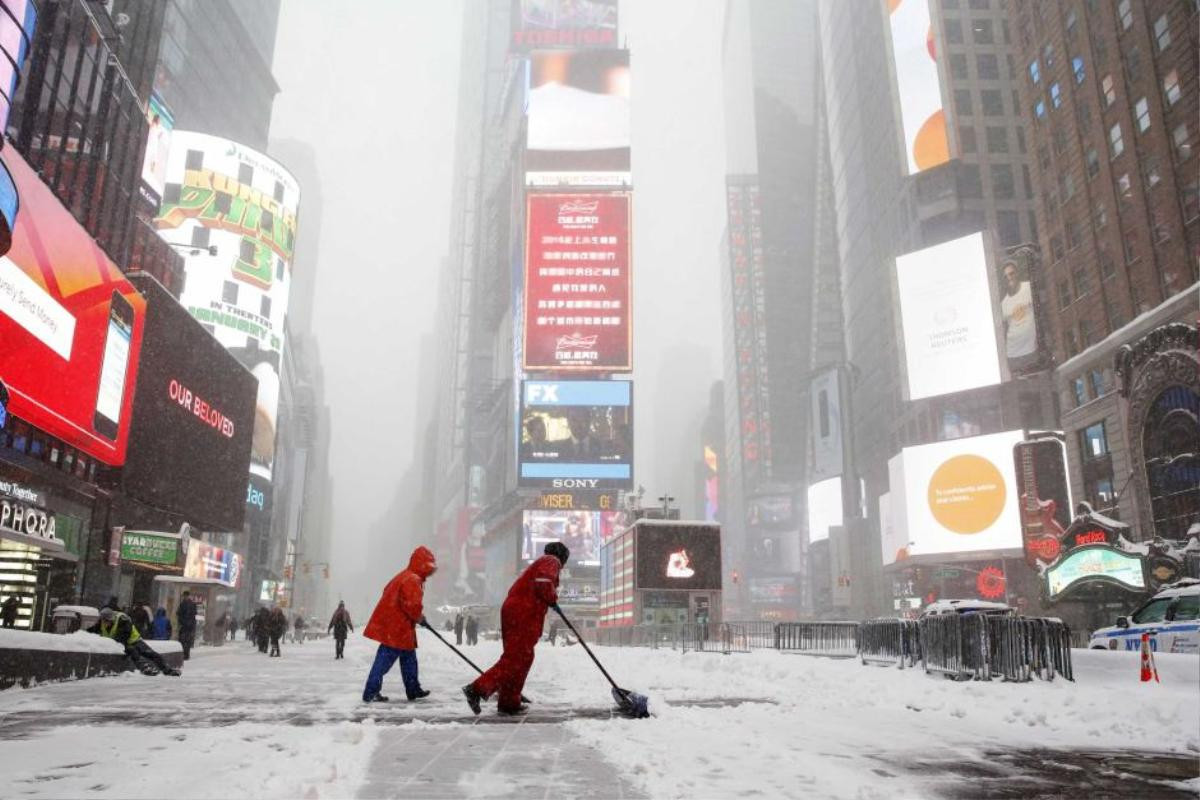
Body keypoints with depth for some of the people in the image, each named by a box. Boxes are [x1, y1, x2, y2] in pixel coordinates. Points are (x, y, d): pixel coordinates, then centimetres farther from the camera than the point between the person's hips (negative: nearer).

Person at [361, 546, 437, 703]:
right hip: (395, 629, -11)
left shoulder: (404, 577, 16)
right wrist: (420, 618, -6)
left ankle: (413, 689, 24)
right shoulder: (412, 580, -17)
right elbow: (413, 604, -27)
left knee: (409, 657, 17)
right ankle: (370, 693, -3)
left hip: (392, 626, 11)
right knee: (385, 659, -7)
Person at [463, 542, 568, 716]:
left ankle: (509, 703, 15)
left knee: (522, 659, 14)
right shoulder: (551, 561, 2)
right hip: (523, 615, -10)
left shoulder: (540, 563, 31)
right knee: (515, 659, -12)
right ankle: (477, 689, -20)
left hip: (513, 610, 10)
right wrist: (553, 599, -5)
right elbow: (543, 582, -18)